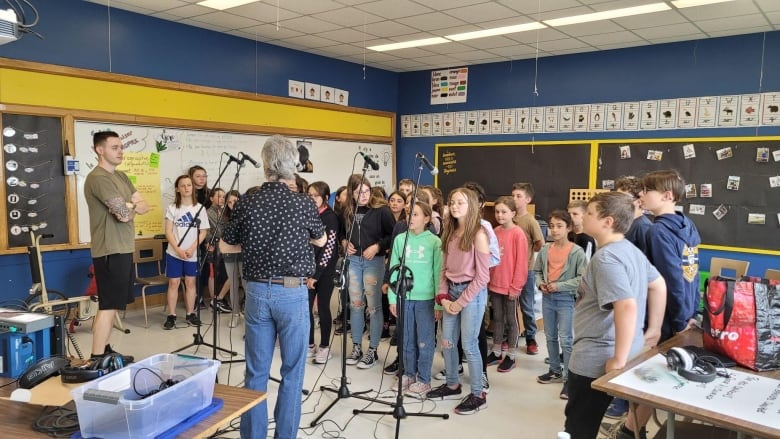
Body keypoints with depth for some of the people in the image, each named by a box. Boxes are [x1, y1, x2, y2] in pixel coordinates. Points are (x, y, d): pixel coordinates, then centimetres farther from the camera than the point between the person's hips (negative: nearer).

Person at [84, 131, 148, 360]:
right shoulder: (98, 178, -15)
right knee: (108, 305, -8)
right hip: (110, 251, -10)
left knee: (113, 304, 15)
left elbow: (144, 206, 8)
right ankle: (97, 359, -3)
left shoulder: (121, 176, 15)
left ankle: (105, 351, 26)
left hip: (123, 249, 10)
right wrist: (132, 206, 0)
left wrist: (127, 206, -12)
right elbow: (124, 214, -21)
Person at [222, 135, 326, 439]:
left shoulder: (246, 203, -3)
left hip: (257, 291, 3)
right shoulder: (303, 204, -8)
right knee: (292, 371, 9)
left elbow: (227, 243, 10)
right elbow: (321, 241, 10)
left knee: (256, 371, 11)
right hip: (292, 292, -2)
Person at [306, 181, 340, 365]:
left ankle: (324, 347, 16)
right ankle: (309, 344, 20)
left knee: (323, 308, 2)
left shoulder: (330, 217, -8)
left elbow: (329, 248, -12)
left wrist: (316, 274, -14)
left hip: (324, 271, -4)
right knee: (305, 307, 4)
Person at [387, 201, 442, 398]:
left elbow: (438, 272, -5)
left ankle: (423, 380, 19)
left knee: (425, 341, 6)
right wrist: (392, 298, 2)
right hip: (404, 297, 3)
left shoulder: (434, 242, -6)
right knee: (407, 340, 14)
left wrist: (439, 302, -6)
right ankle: (409, 374, 30)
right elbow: (393, 269, 5)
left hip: (425, 298, -3)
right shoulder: (400, 239, 2)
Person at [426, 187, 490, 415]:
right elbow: (444, 269, 10)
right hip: (451, 291, 7)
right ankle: (452, 385, 30)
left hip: (472, 293, -7)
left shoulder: (478, 234, -12)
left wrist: (461, 301, -12)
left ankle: (478, 395, 13)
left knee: (469, 345, -1)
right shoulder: (449, 233, 9)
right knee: (447, 342, 13)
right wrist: (443, 296, -3)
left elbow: (482, 276, -13)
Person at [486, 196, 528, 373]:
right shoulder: (495, 231, 6)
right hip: (494, 284, 6)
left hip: (511, 286, -6)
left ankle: (511, 356, 18)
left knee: (511, 320, 7)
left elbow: (521, 262, -13)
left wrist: (515, 286, -13)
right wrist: (489, 280, 8)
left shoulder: (518, 234, -12)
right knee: (497, 318, 15)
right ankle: (496, 352, 26)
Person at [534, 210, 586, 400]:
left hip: (566, 299, -5)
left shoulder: (577, 252, -12)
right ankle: (555, 371, 34)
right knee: (550, 337, 17)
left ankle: (568, 378, 8)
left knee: (566, 339, -4)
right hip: (547, 297, 6)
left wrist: (559, 286, -19)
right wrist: (540, 283, -6)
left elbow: (582, 279, -16)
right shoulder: (545, 250, 1)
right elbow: (537, 271, 13)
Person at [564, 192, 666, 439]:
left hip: (598, 361, -10)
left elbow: (627, 307, -33)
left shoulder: (605, 257, -23)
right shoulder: (631, 250, 7)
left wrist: (618, 359, -26)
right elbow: (659, 286, 18)